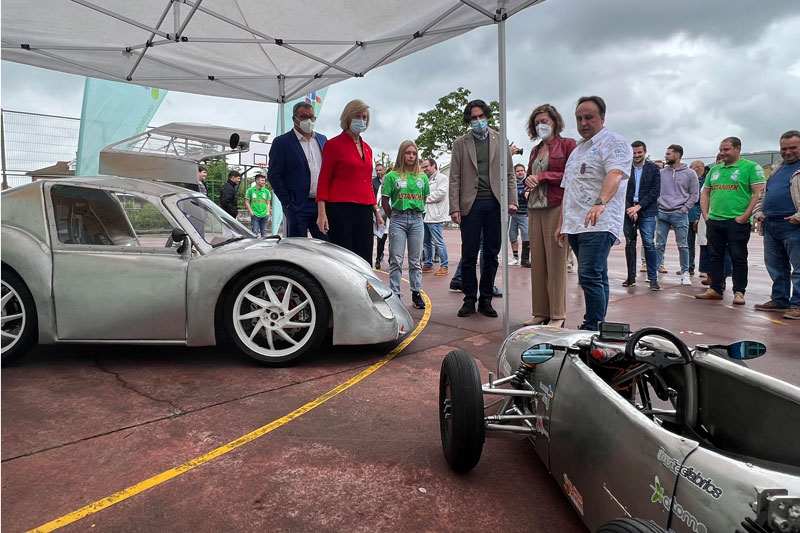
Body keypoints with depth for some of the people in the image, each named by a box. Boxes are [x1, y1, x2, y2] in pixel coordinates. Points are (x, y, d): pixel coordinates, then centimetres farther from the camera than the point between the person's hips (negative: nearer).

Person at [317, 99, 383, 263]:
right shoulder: (334, 144, 1)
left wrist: (376, 211, 19)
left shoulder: (367, 148, 18)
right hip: (340, 209, -6)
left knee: (364, 260, 3)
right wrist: (322, 212, -12)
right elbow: (323, 181, -3)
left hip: (364, 210, 6)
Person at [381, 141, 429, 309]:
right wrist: (393, 218, 4)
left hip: (417, 220, 3)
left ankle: (416, 293, 16)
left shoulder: (422, 177, 8)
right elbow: (385, 200, 2)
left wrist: (416, 213, 11)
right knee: (396, 260, -1)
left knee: (415, 260, 8)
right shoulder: (392, 176, -2)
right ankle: (395, 294, 6)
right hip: (398, 220, -3)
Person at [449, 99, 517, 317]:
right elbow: (455, 178, 4)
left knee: (492, 254, 5)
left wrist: (512, 200, -1)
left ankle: (486, 300, 15)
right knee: (469, 255, 0)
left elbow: (509, 173, 11)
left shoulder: (500, 140, 12)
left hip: (495, 203, 1)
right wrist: (454, 208, -5)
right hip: (471, 204, -1)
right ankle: (469, 299, 11)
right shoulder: (460, 143, 9)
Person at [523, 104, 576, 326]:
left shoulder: (567, 144, 2)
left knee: (556, 262, -5)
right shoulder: (535, 150, 21)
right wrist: (529, 181, 3)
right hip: (535, 208, 6)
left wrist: (542, 176, -8)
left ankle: (557, 315, 2)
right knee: (537, 262, 4)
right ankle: (540, 312, 10)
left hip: (557, 207, -6)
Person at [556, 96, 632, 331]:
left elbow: (615, 175, -23)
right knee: (597, 279, 12)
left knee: (590, 277, -17)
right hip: (576, 225, 8)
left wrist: (601, 203, -40)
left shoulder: (613, 142, -3)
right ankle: (598, 327, 18)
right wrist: (562, 223, 18)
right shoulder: (577, 149, 23)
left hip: (599, 225, -8)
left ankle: (593, 330, -11)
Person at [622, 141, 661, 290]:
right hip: (628, 210, 2)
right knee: (630, 244, 6)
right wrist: (629, 209, -8)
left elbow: (655, 191, -2)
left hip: (646, 211, -2)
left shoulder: (654, 168, 4)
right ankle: (631, 277, 15)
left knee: (649, 243, -7)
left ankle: (653, 278, -2)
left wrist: (638, 206, -11)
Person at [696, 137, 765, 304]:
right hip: (714, 221, 6)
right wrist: (705, 215, 8)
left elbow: (759, 193, -10)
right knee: (715, 257, 10)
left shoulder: (751, 167, -3)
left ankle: (739, 292, 8)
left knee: (738, 258, 0)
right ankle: (715, 289, 18)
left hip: (737, 222, -6)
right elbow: (705, 194, 20)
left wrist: (744, 217, -15)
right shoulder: (715, 170, 16)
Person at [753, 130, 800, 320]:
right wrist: (758, 211, 13)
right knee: (775, 266, 13)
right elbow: (763, 192, 26)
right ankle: (779, 300, 23)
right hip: (770, 225, 8)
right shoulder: (777, 168, 19)